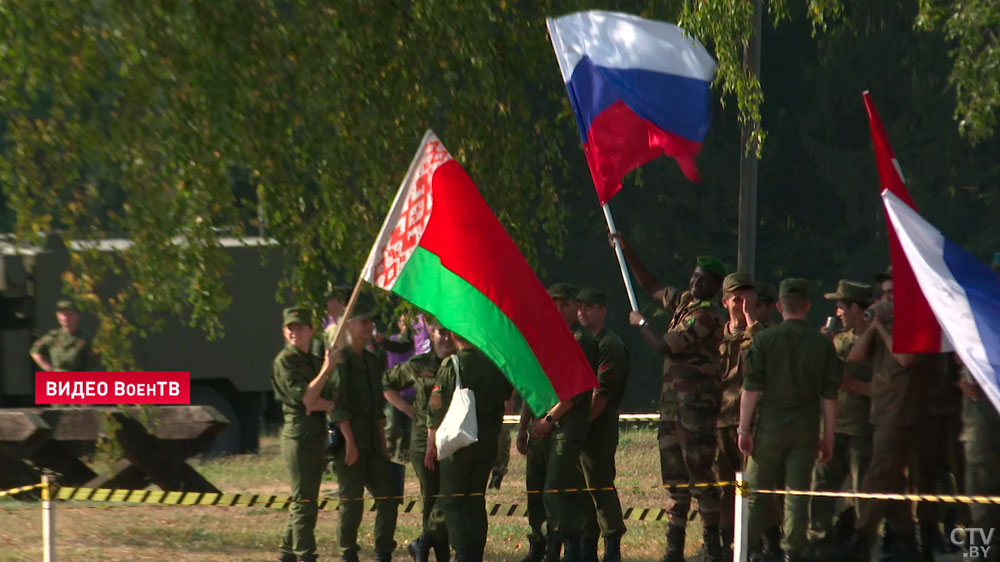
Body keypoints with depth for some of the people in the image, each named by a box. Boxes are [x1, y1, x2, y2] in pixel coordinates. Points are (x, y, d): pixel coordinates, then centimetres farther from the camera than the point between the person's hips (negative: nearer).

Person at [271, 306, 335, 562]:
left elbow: (316, 400, 8)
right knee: (304, 502, -10)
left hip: (317, 435, 8)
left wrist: (318, 404, -13)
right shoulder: (284, 361, -6)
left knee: (303, 502, 11)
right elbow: (304, 396, -16)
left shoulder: (314, 362, 17)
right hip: (298, 435, -8)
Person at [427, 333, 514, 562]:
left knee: (452, 502, 2)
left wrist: (431, 444, -3)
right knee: (477, 500, 13)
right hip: (488, 444, 5)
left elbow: (437, 408, -9)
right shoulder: (495, 364, 3)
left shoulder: (451, 365, -10)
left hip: (458, 442, -5)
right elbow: (506, 399, 12)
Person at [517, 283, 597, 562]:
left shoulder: (581, 341, -4)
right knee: (535, 490, 10)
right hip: (539, 428, 8)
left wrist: (550, 418, -14)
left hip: (566, 427, -8)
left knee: (558, 489, -15)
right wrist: (523, 427, 18)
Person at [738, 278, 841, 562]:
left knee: (756, 490, 7)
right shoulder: (822, 344, 1)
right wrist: (828, 437, 9)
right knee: (798, 492, 4)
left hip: (770, 427, -1)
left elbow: (751, 389, -5)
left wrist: (744, 428, 0)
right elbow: (829, 396, 3)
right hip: (806, 429, 1)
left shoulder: (764, 340, -4)